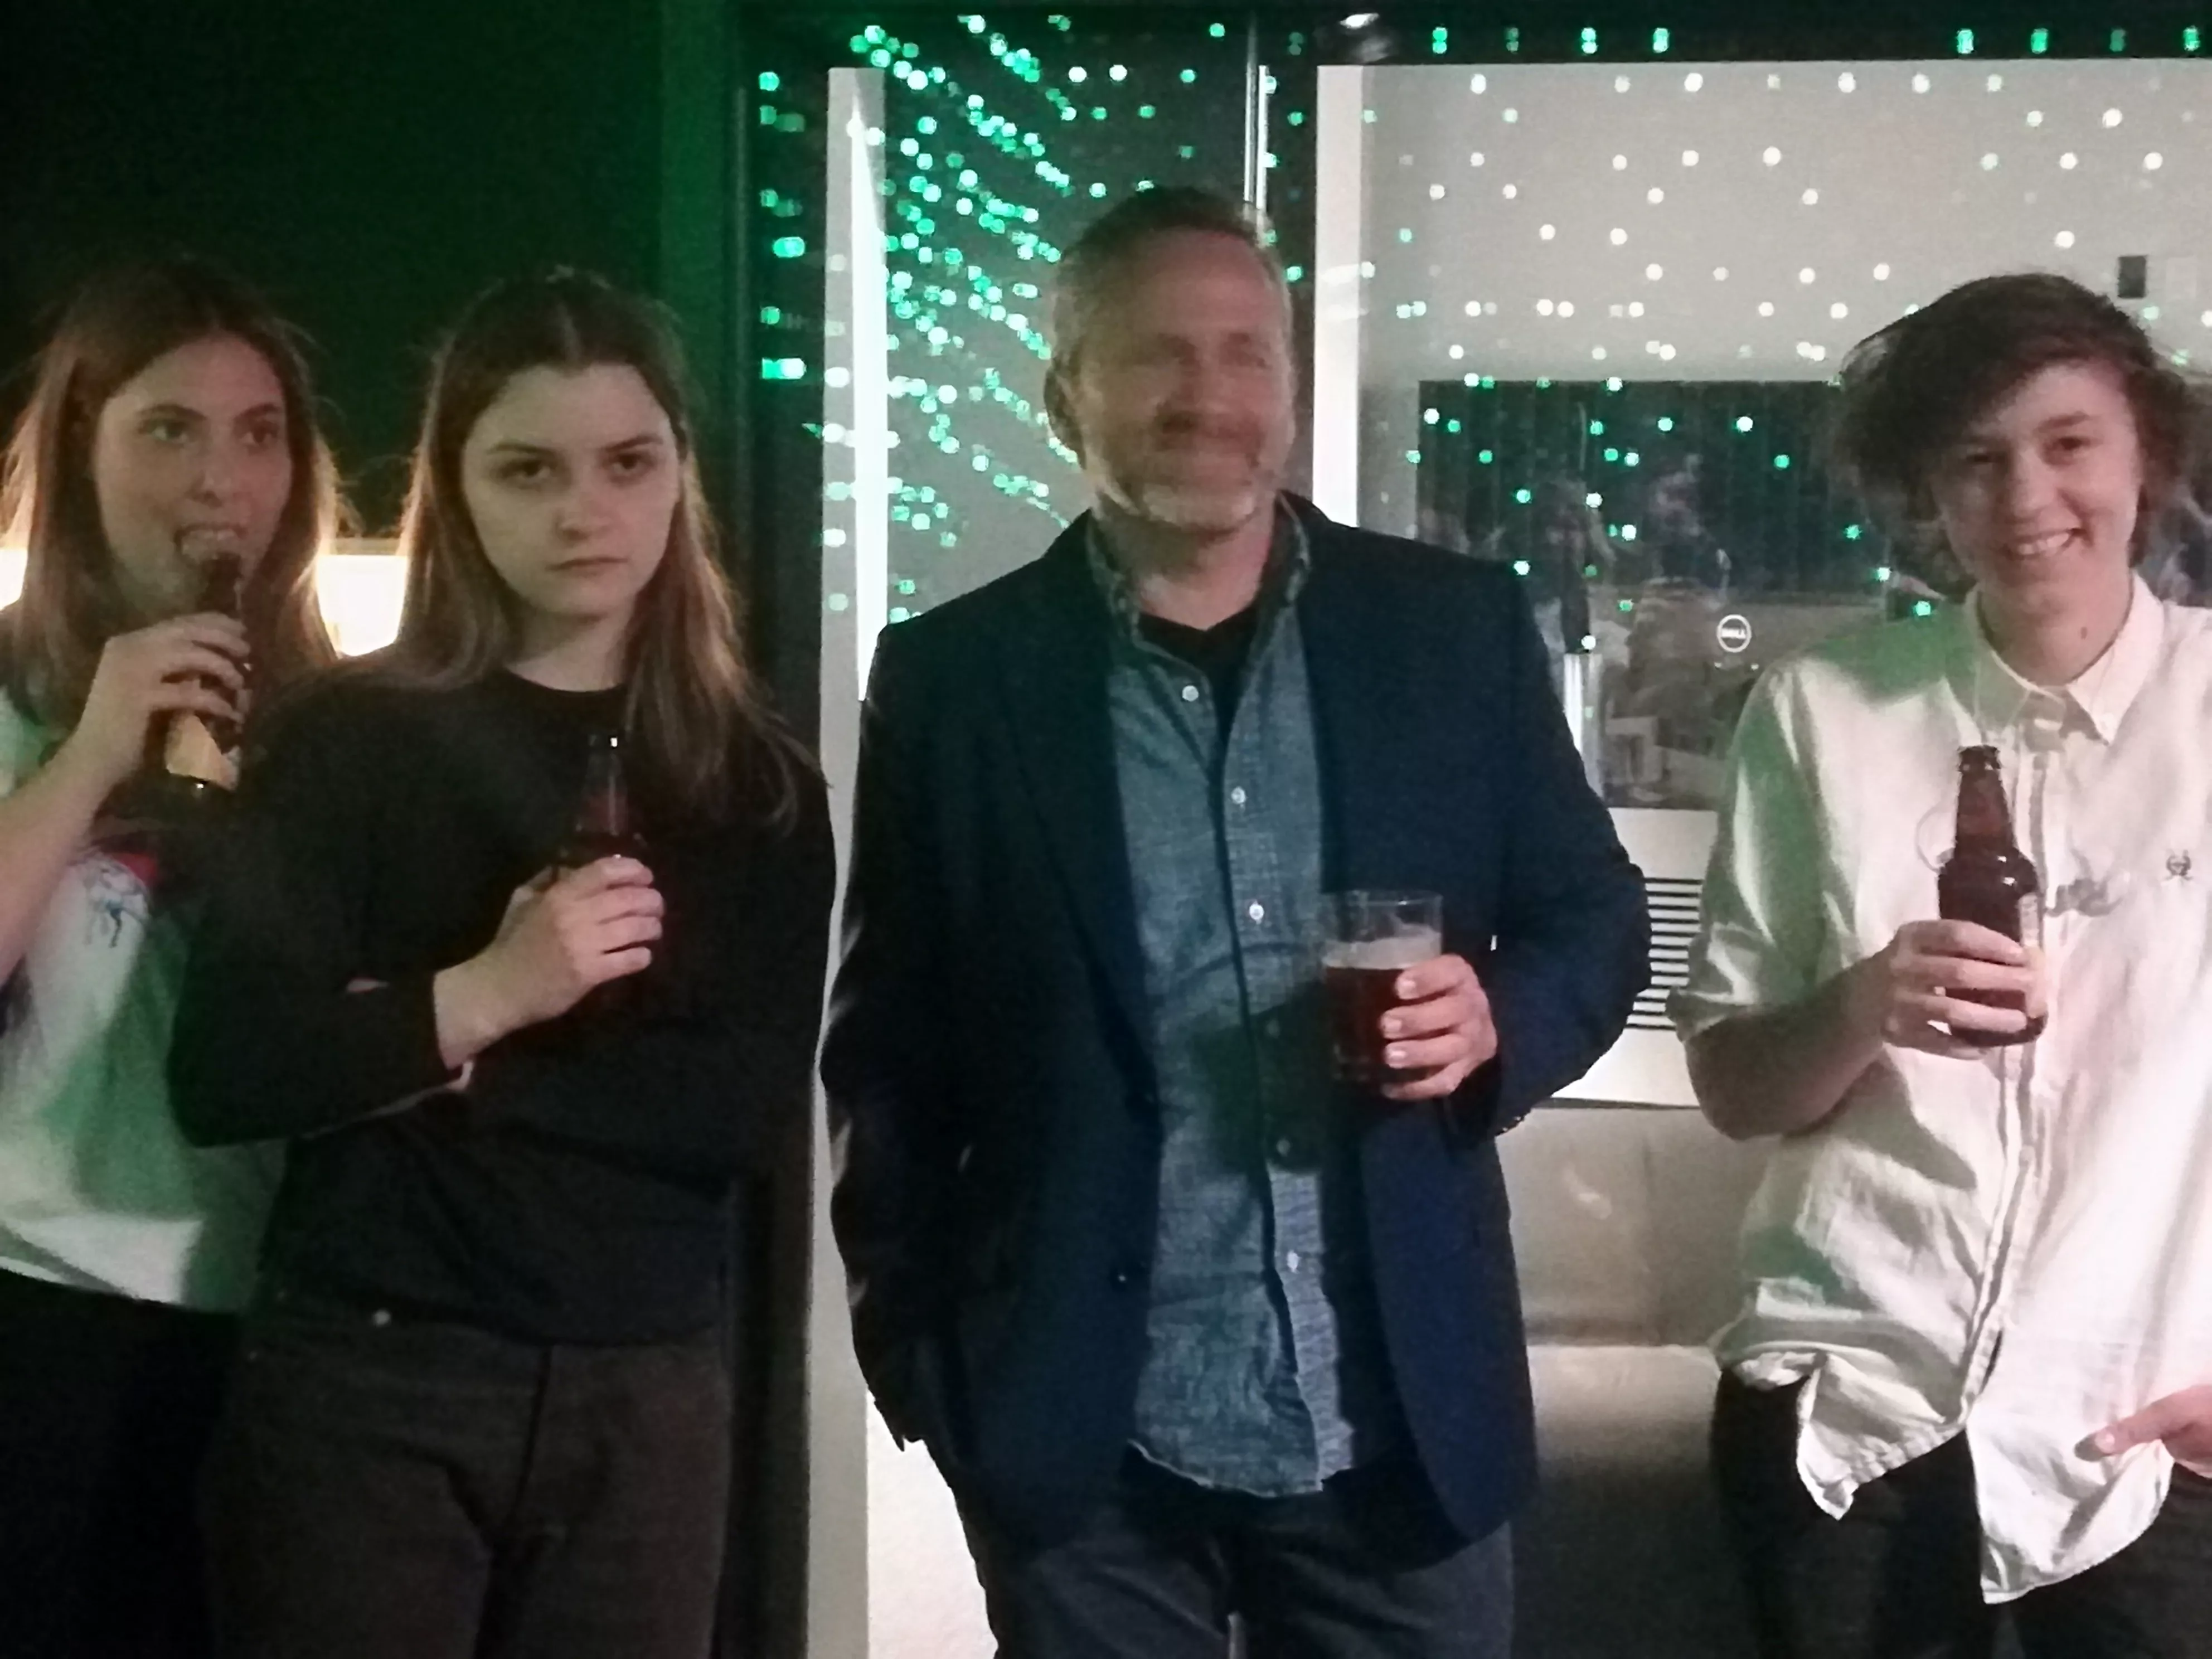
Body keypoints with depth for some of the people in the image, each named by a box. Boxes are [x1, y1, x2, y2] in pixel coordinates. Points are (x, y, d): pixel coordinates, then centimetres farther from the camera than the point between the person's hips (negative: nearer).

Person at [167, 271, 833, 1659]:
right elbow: (222, 1076, -9)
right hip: (368, 1378, -2)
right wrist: (484, 996, -20)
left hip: (648, 1393, 2)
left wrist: (418, 1057, -10)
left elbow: (750, 1103, -5)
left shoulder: (760, 781, 6)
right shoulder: (354, 737, 0)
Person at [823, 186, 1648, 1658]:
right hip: (1082, 1435, -1)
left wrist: (1498, 1020, -12)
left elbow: (1596, 918, 9)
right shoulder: (955, 676, -1)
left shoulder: (1457, 627, 2)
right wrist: (921, 1360, 0)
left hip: (1402, 1419, 1)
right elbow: (890, 1044, 3)